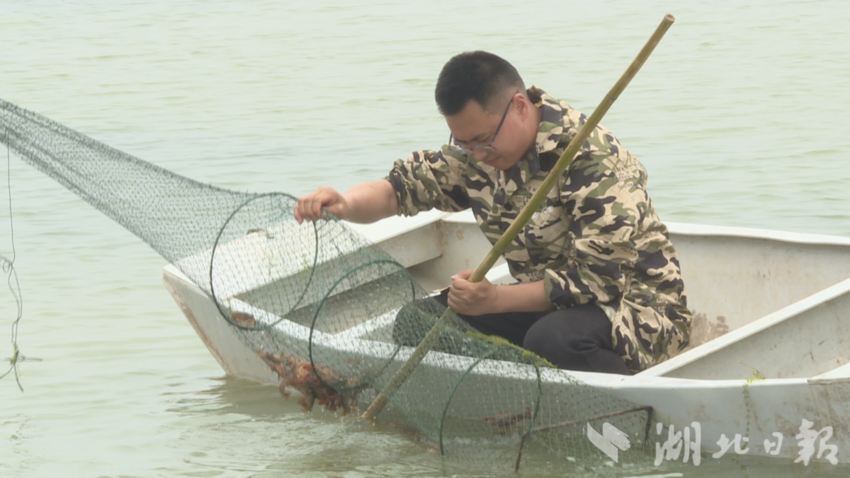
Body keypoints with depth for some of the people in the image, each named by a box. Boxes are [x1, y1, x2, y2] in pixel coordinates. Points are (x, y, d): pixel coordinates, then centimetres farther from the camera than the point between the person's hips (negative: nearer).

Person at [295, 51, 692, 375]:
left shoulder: (594, 161, -23)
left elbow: (598, 278, -25)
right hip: (548, 302, 8)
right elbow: (406, 184, 5)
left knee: (554, 340, -40)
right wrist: (345, 204, -19)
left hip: (633, 304, -8)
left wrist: (494, 300, -28)